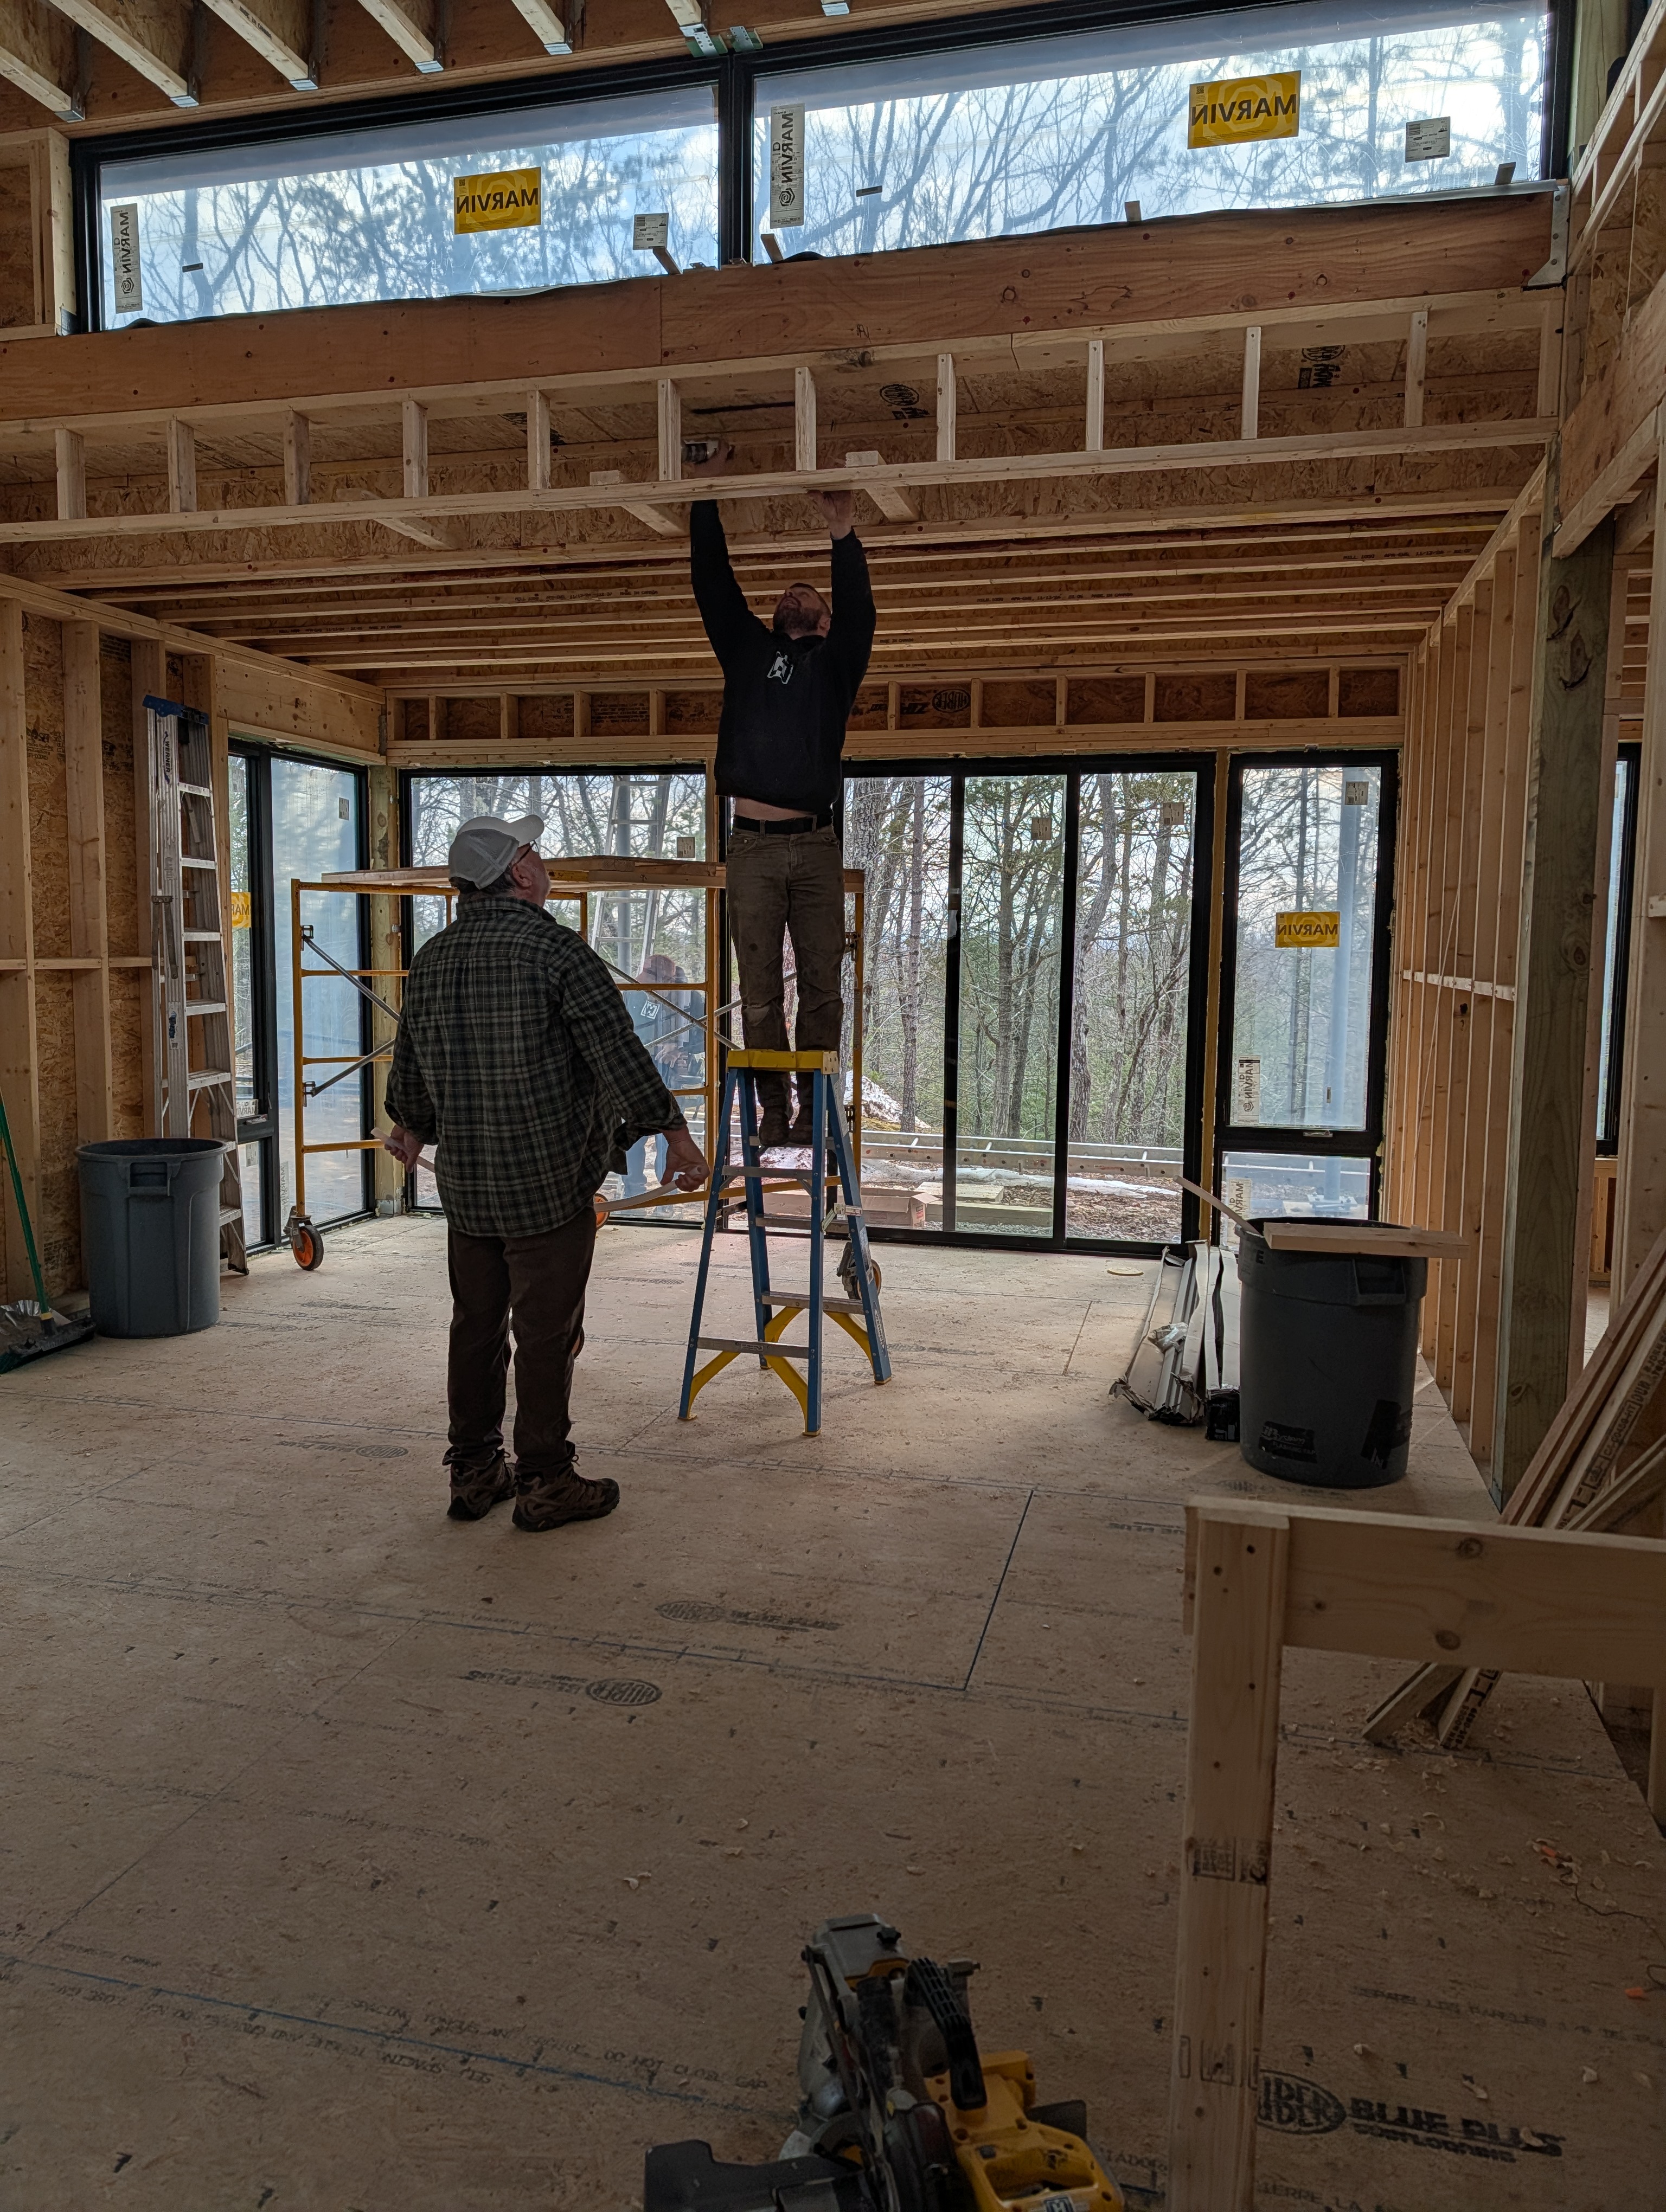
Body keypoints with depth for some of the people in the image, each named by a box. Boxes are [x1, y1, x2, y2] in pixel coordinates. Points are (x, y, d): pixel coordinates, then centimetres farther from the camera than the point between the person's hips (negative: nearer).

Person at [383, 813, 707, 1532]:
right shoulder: (555, 949, -13)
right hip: (549, 1183, -6)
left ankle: (473, 1472, 25)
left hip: (464, 1184, 7)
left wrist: (412, 1129, 38)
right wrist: (675, 1135, -10)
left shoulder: (430, 960, 9)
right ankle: (544, 1482, 11)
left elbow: (408, 1069, 19)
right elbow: (618, 1053, -17)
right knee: (546, 1333, 2)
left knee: (475, 1325, 15)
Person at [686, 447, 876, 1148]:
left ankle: (815, 1105, 6)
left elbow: (858, 611, -5)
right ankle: (772, 1106, 7)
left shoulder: (835, 662, 13)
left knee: (821, 986, -1)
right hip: (752, 846, 1)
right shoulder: (747, 650, 18)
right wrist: (704, 501, 4)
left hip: (815, 845, -1)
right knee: (760, 993, 1)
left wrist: (843, 537, -19)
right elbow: (713, 584, 11)